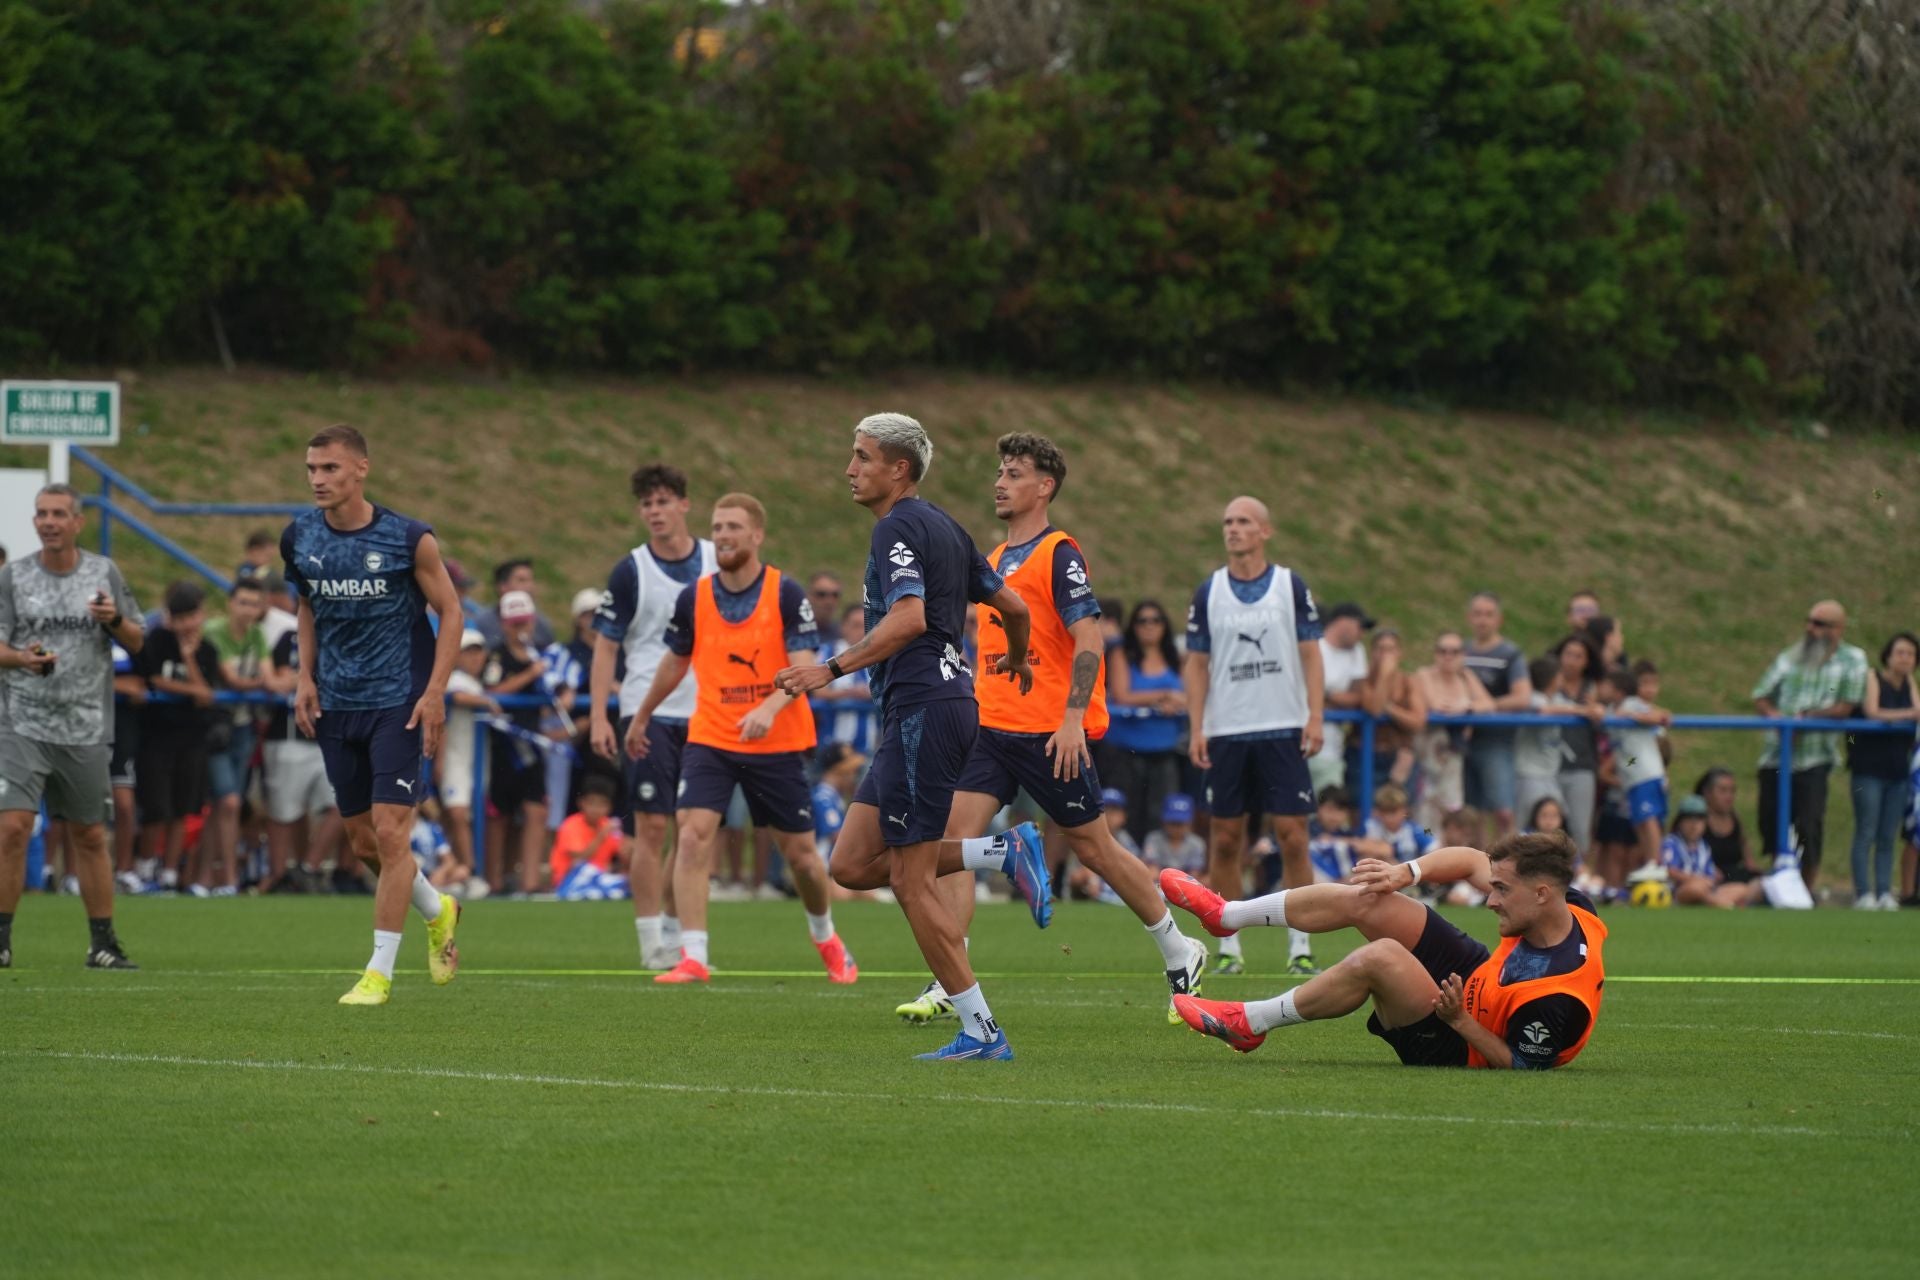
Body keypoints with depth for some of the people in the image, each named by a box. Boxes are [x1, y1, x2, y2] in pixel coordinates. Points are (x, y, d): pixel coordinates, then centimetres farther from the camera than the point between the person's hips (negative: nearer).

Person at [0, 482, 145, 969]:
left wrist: (115, 621, -11)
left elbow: (137, 643, 10)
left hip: (86, 729, 2)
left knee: (90, 837, 8)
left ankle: (103, 944, 16)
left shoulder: (104, 573, 6)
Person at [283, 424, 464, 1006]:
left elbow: (449, 610, -3)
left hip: (399, 702, -5)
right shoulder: (300, 539, 1)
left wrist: (435, 691, -10)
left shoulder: (408, 539, -12)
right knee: (362, 840, 10)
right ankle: (437, 912, 38)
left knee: (389, 831, -11)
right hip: (336, 706, 5)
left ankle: (380, 970, -2)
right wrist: (306, 678, 7)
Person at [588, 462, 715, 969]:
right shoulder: (630, 571, -3)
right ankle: (651, 940, -6)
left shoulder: (717, 562, 5)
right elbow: (605, 645, -1)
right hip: (648, 713, -3)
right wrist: (598, 717, -9)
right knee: (651, 826, -9)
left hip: (706, 714, 3)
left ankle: (674, 931, 17)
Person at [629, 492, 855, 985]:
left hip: (777, 742, -2)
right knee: (693, 833, -18)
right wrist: (641, 717, 25)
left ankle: (827, 940, 36)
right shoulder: (693, 598, -2)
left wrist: (769, 708, -34)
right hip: (710, 738, 2)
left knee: (800, 852, 8)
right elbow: (675, 662, 16)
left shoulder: (786, 594, -10)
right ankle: (693, 958, -18)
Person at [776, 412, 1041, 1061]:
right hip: (947, 703, 10)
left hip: (923, 709, -10)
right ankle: (1004, 853, 7)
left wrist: (832, 668, -26)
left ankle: (980, 1031, -6)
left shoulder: (898, 527, -10)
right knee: (853, 863, 10)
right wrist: (1016, 660, 43)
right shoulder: (944, 527, 18)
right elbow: (1013, 606, 24)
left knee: (910, 880, -7)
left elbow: (908, 618, -25)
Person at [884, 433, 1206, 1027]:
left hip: (1049, 732, -7)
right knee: (955, 832, -9)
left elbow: (1088, 641, -16)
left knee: (1093, 847, 2)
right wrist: (976, 709, 22)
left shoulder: (1059, 555, -9)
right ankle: (947, 984, -12)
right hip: (991, 727, 7)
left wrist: (1073, 718, -24)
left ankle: (1180, 953, 21)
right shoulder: (995, 559, 15)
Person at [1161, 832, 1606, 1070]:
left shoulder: (1559, 998, -37)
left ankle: (1250, 1024, -11)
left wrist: (1460, 1020, -32)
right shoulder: (1570, 904, -14)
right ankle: (1225, 915, 22)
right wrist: (1406, 872, -14)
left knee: (1379, 957, -32)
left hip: (1457, 1044, -9)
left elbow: (1520, 1065, -26)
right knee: (1364, 901, 1)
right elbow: (1472, 860, -2)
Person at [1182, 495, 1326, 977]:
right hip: (1226, 733, 1)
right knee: (1226, 838, 2)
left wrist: (1315, 715, -7)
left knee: (1292, 835, -6)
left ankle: (1300, 946, 0)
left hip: (1283, 729, -1)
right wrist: (1196, 728, -2)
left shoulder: (1291, 585, 3)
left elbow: (1310, 652, 4)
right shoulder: (1208, 592, 6)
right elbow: (1197, 663, 7)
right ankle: (1229, 948, 9)